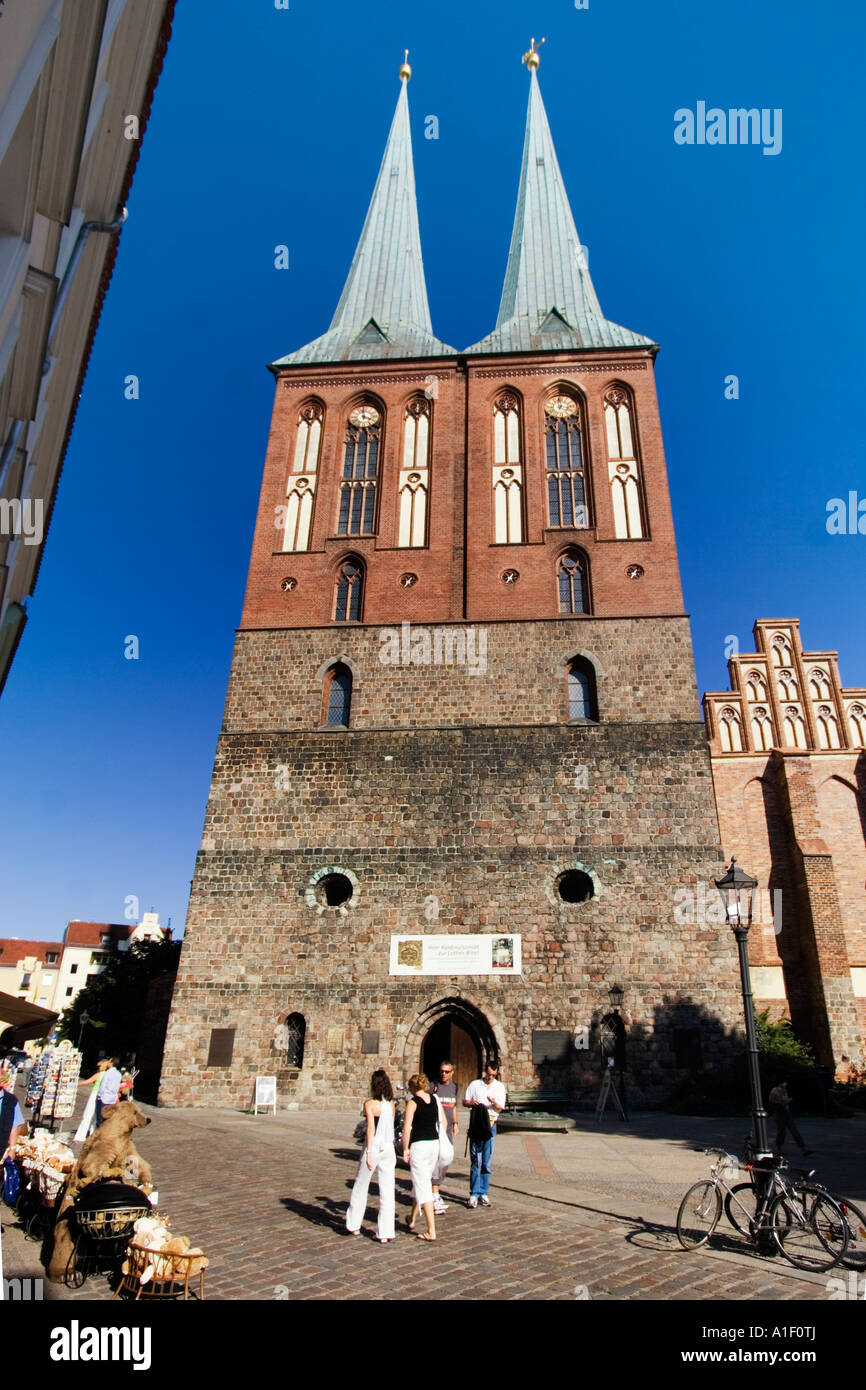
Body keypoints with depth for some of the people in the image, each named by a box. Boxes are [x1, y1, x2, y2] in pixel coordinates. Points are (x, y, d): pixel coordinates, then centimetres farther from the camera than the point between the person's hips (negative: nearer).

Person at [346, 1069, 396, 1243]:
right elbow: (391, 1123, 12)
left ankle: (354, 1225, 29)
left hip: (374, 1148, -4)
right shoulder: (391, 1103, 4)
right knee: (387, 1190, 6)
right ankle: (385, 1233, 6)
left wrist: (368, 1153, -18)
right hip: (389, 1149, 4)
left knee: (361, 1186, 16)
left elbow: (371, 1128, -18)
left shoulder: (370, 1104, -11)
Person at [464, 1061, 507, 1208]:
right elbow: (465, 1101, 10)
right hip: (476, 1125, -1)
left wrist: (494, 1103, -15)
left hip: (490, 1125, 1)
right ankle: (474, 1194, 0)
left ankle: (483, 1193, 13)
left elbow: (500, 1108, 6)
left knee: (487, 1162, 4)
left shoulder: (500, 1087, 10)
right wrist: (472, 1103, -11)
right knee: (475, 1161, -4)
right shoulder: (474, 1085, 6)